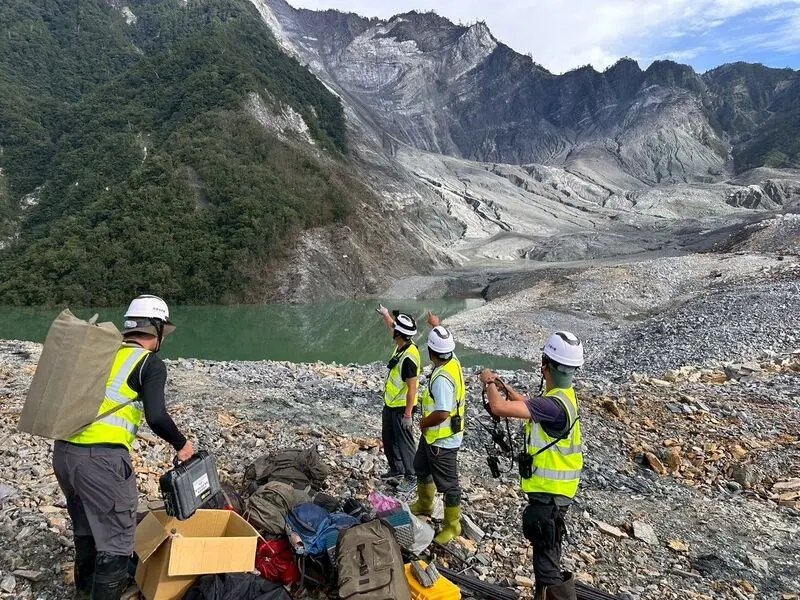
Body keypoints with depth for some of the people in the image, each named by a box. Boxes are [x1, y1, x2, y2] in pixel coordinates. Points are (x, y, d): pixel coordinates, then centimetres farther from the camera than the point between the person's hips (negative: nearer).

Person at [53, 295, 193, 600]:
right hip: (100, 457, -8)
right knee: (116, 537, 4)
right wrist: (181, 444, 2)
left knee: (86, 524, 28)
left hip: (63, 450, 8)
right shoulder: (151, 363, -3)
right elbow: (156, 417, -13)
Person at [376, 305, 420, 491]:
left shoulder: (409, 357, -28)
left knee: (404, 442, 2)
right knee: (388, 439, 22)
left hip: (402, 407, -10)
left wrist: (407, 413, -24)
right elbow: (393, 327, 22)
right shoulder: (402, 344, -2)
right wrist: (385, 314, 36)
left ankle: (411, 477, 16)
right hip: (390, 404, 10)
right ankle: (396, 469, 38)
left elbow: (412, 388, -26)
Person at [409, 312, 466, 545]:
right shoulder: (453, 361, -5)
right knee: (421, 467, 30)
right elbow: (445, 341, 18)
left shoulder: (442, 378, -32)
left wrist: (423, 423, -17)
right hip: (432, 436, 10)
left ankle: (452, 526, 25)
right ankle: (424, 504, 51)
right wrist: (436, 325, 31)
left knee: (447, 484, 7)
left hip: (442, 440, -10)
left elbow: (441, 414, -36)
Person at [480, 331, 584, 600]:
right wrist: (505, 387, 19)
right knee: (547, 550, 26)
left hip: (548, 493, -10)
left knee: (546, 560, -1)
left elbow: (499, 407, -32)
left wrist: (489, 382, -14)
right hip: (552, 489, 10)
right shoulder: (563, 395, 3)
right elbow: (531, 406, 24)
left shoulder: (554, 405, -28)